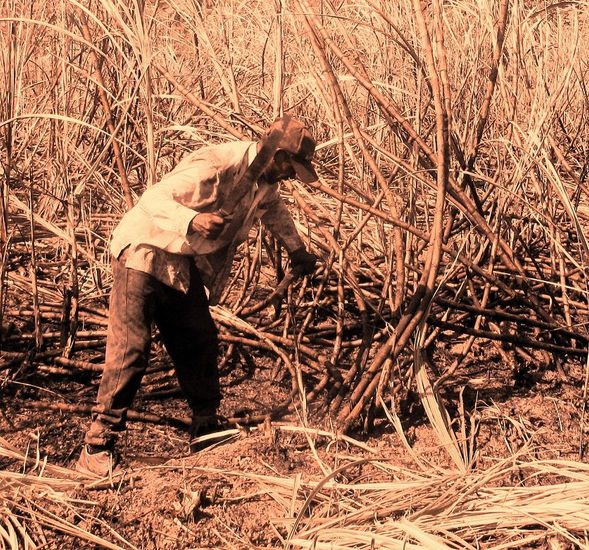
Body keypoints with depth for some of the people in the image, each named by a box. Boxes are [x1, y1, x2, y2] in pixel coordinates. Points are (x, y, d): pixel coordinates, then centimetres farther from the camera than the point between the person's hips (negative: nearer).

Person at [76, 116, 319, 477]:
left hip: (184, 265, 9)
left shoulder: (264, 177, 4)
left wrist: (298, 251, 24)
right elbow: (155, 199, -31)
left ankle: (206, 428, 25)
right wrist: (192, 220, -48)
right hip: (145, 253, -9)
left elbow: (273, 209, 27)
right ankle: (97, 447, -8)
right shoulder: (214, 167, -26)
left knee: (199, 342, 10)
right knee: (130, 346, -13)